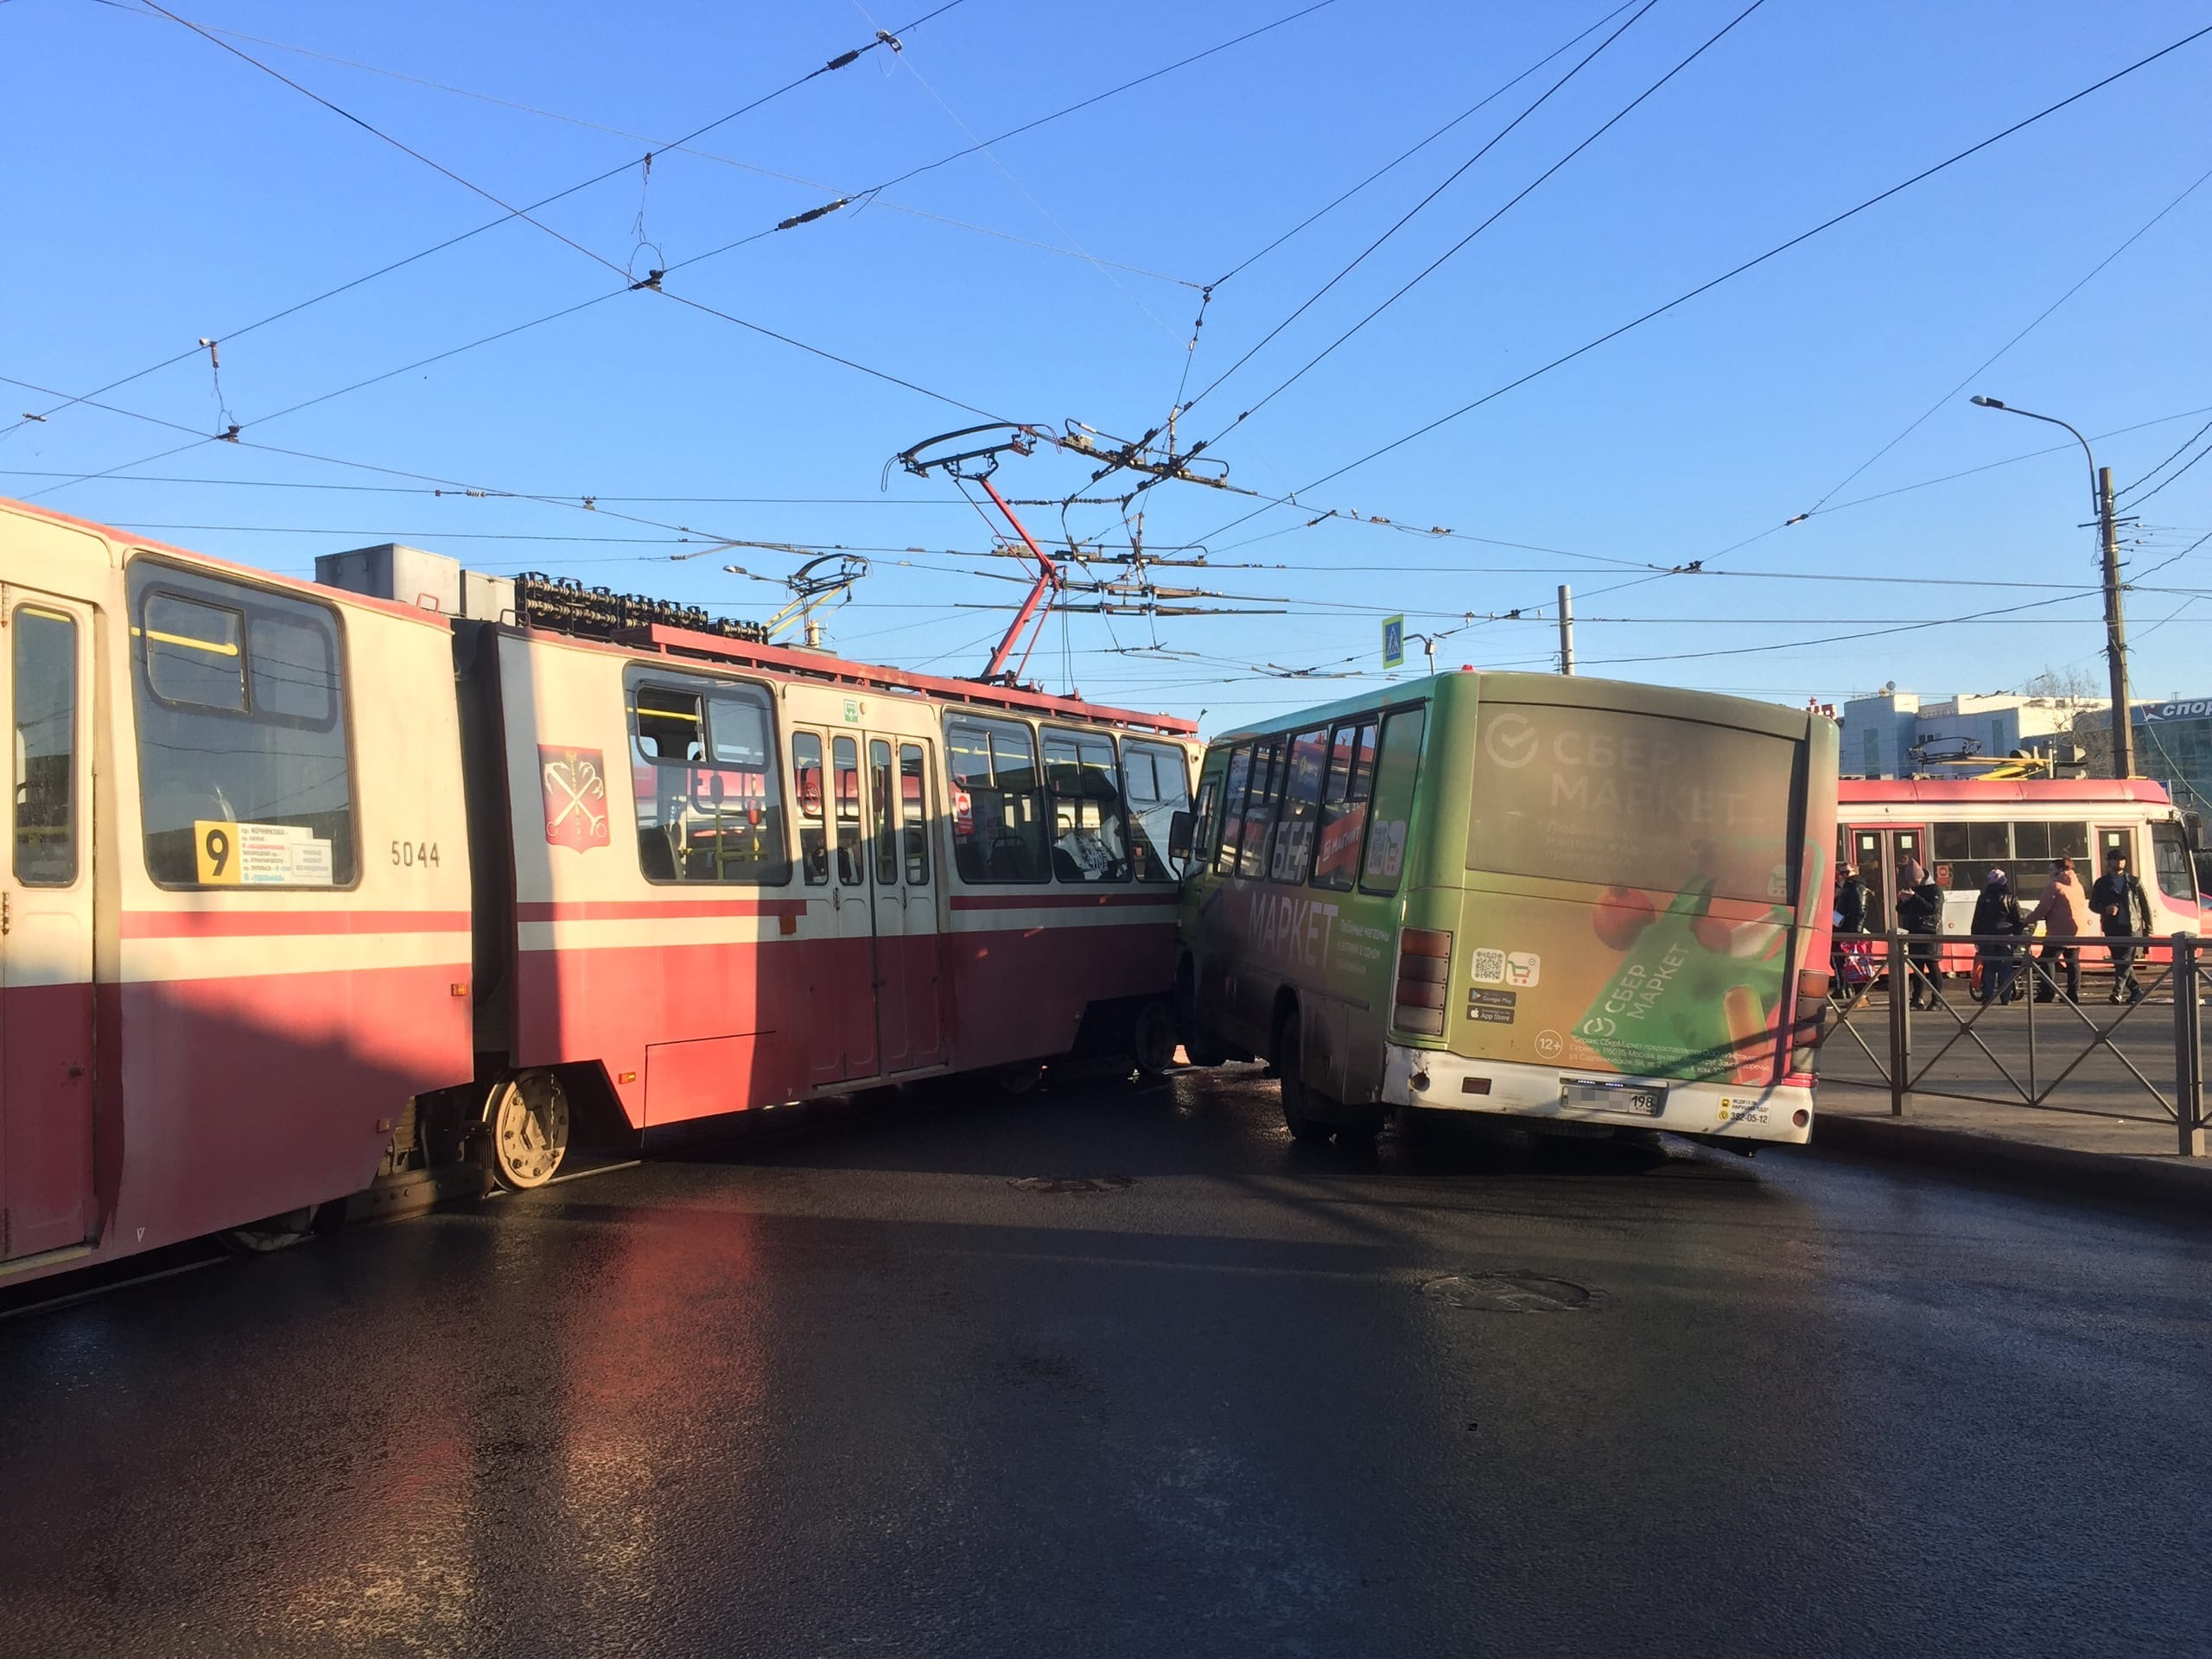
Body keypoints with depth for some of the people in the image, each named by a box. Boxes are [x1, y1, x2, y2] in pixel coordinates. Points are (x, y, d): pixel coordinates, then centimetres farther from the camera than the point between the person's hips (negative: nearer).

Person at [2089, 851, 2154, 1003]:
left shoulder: (2134, 882, 9)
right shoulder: (2101, 884, 9)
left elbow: (2145, 905, 10)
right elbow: (2092, 904, 12)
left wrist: (2148, 929, 6)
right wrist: (2105, 909, -11)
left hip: (2132, 927, -2)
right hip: (2112, 929, 2)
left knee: (2126, 961, -12)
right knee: (2119, 961, 4)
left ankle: (2117, 992, -16)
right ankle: (2136, 991, 16)